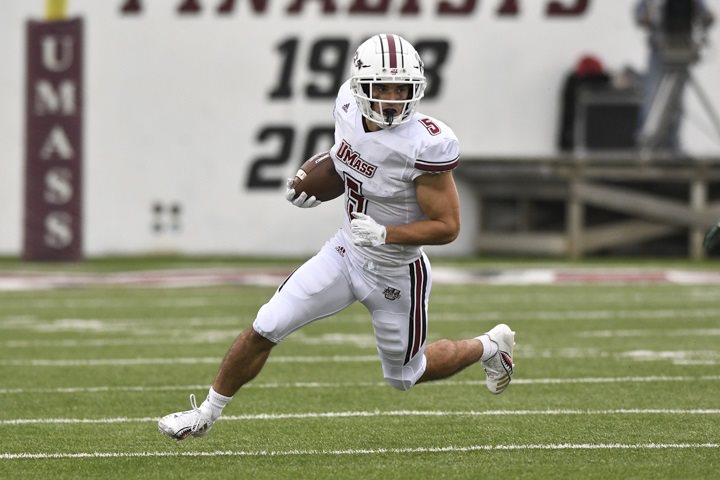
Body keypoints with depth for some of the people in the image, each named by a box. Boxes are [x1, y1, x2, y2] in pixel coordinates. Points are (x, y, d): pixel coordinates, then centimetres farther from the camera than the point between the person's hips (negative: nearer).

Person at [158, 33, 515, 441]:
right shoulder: (349, 106, -12)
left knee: (404, 376, 17)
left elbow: (448, 226, -24)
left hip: (395, 274, -5)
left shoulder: (426, 145, -31)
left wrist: (384, 233, -34)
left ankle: (489, 347, 43)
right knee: (263, 331, 1)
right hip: (346, 252, 5)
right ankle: (207, 414, 22)